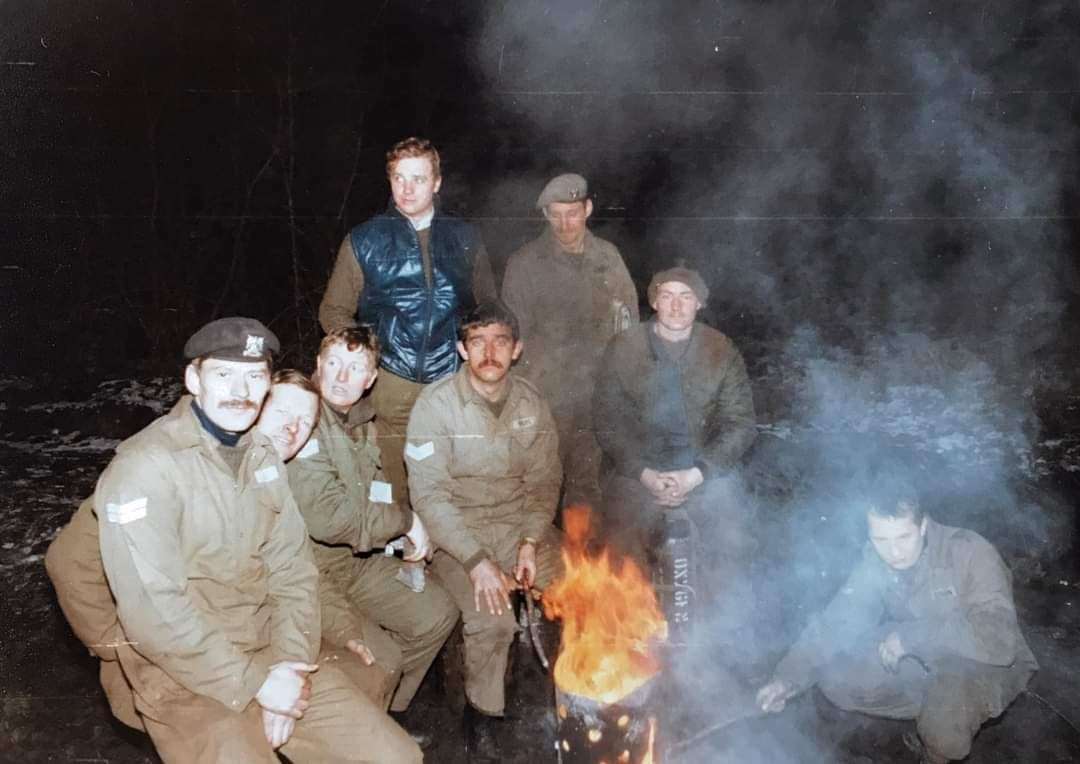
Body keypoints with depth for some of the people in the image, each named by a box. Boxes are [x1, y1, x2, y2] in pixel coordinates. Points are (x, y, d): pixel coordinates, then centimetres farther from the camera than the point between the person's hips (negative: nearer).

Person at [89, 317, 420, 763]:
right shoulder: (144, 468, -16)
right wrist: (255, 682, -17)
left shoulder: (261, 456, 8)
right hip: (184, 675, -5)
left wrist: (287, 665, -10)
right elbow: (153, 614, -21)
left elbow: (293, 570, 4)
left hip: (271, 654, 6)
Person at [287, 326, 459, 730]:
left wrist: (404, 535, -4)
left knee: (438, 613, 8)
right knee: (383, 656, -17)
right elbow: (328, 518, -31)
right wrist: (405, 520, -19)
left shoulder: (361, 422, 5)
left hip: (360, 557, 8)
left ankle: (385, 709, 26)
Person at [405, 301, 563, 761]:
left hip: (519, 522, 4)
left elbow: (544, 481, 4)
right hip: (456, 531, -4)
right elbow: (429, 496, -16)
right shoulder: (436, 405, -13)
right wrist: (476, 560, -23)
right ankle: (481, 712, 4)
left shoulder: (531, 403, 1)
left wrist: (530, 542, -11)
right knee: (492, 619, -25)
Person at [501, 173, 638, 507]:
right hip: (546, 396, -3)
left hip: (598, 394, 3)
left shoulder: (608, 256, 7)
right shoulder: (524, 263, -2)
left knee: (589, 485, 10)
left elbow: (629, 314, 16)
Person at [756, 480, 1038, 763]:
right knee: (836, 679, -11)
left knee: (944, 725, -35)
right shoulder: (876, 562, -11)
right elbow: (836, 621, -8)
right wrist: (789, 676, -21)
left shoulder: (969, 552, -28)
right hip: (923, 660, 5)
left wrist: (911, 636, -33)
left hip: (985, 664, -5)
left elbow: (999, 640, -35)